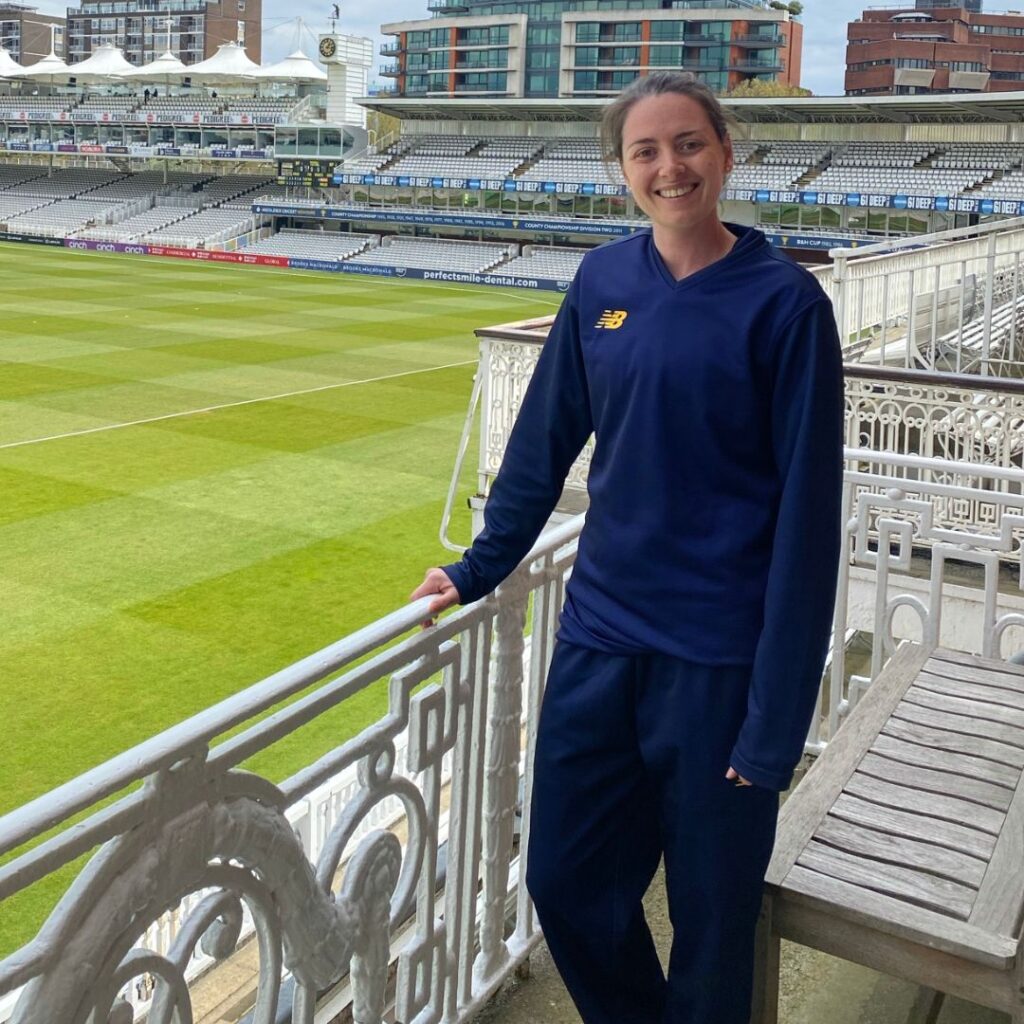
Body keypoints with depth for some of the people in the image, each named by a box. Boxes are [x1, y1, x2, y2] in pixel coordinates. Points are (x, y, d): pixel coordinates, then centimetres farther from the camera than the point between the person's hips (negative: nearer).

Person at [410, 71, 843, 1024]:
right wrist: (480, 568, 15)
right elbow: (544, 439, 12)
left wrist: (776, 714, -14)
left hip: (720, 658, -4)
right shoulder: (603, 280, 2)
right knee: (564, 883, 14)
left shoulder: (783, 301, -10)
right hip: (600, 633, 5)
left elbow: (807, 514, -12)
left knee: (711, 915, 10)